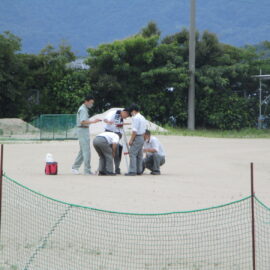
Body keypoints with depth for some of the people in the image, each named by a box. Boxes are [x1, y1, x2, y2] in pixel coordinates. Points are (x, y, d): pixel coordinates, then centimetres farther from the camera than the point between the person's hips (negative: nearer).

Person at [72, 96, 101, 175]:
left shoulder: (84, 109, 18)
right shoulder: (83, 110, -14)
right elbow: (83, 122, -25)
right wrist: (93, 121, -28)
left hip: (84, 131, 11)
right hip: (83, 130, -11)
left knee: (82, 151, 14)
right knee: (86, 151, -10)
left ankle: (75, 167, 18)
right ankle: (87, 170, -9)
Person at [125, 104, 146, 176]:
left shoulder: (135, 118, -13)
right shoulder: (143, 118, 17)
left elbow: (135, 130, -19)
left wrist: (131, 140, -16)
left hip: (136, 138, -10)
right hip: (141, 138, 10)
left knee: (133, 154, -11)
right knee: (139, 155, 12)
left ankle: (132, 171, -16)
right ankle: (139, 171, 14)